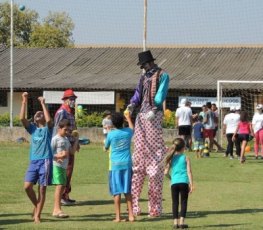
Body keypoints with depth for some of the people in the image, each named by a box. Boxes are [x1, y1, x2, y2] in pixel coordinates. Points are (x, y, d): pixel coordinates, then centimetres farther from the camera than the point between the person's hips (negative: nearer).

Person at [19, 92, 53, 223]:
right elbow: (22, 118, -1)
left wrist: (43, 104, -11)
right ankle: (36, 206, 17)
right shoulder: (32, 128, 14)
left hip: (45, 161, -3)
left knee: (42, 188, -2)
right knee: (27, 186, -8)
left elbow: (48, 119, -17)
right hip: (33, 161, 3)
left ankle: (37, 215, 4)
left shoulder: (47, 128, 6)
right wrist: (24, 102, -5)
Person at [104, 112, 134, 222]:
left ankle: (118, 216, -3)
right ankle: (131, 215, 10)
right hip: (127, 164, 3)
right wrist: (128, 117, 43)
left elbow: (106, 147, 9)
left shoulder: (111, 134, -8)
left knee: (117, 191, -1)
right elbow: (132, 128, 28)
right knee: (127, 191, 10)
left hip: (115, 165, -3)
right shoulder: (128, 132, 2)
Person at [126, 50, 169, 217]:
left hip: (154, 117, -7)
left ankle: (155, 206, -5)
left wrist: (154, 110, -26)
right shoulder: (144, 77, 20)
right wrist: (132, 105, -7)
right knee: (138, 157, 4)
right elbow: (138, 95, 14)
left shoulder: (162, 75, 0)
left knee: (155, 157, -7)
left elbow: (161, 94, -12)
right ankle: (134, 204, 6)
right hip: (142, 116, 7)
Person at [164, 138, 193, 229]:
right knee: (183, 202, 3)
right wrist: (191, 184, -3)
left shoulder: (171, 158, 9)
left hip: (174, 183, 2)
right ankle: (181, 221, -4)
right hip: (184, 182, -2)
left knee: (175, 202, 8)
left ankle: (175, 222, 3)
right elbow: (189, 172, -4)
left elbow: (166, 172, 7)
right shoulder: (186, 158, 2)